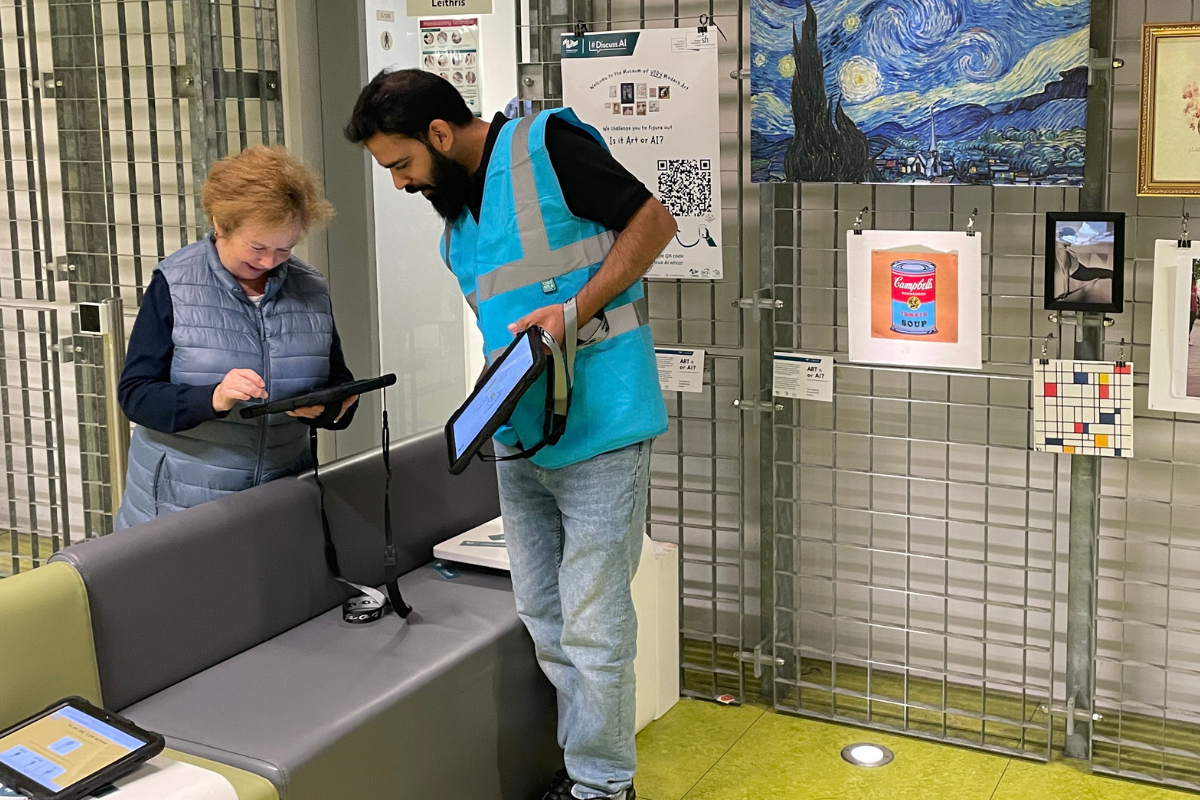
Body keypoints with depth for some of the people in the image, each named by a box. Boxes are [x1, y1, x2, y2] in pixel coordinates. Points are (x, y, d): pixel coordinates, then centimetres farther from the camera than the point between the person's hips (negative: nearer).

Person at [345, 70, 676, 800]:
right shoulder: (455, 208, 13)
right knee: (543, 620, 13)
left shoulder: (547, 147, -10)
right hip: (518, 439, 8)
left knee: (592, 628, -1)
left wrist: (573, 312, -17)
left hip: (598, 432, -8)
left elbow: (654, 222, -9)